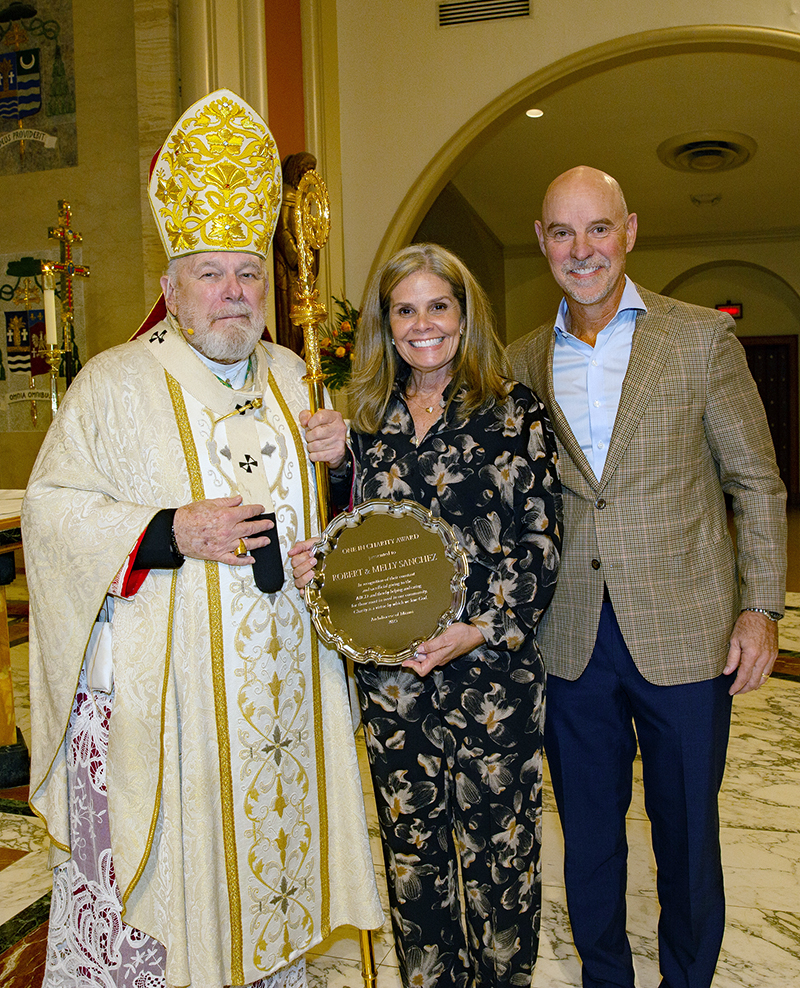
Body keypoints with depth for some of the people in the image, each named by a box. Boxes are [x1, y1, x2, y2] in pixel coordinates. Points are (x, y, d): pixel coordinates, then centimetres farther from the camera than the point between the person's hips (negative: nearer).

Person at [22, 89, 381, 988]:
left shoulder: (289, 376, 10)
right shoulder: (116, 384, -5)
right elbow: (52, 511, -9)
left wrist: (336, 460, -2)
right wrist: (172, 534, -21)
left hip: (278, 680, 5)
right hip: (157, 692, -4)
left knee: (269, 844, 16)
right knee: (153, 876, 4)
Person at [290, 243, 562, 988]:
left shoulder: (514, 413, -2)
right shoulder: (367, 420, 9)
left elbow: (539, 541, -5)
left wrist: (479, 629, -15)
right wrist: (316, 562, -5)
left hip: (492, 662, -3)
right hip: (390, 669, 4)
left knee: (497, 836, 9)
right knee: (410, 841, 14)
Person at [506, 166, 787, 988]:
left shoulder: (702, 337, -1)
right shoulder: (522, 363, 6)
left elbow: (757, 481, 1)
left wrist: (761, 608, -6)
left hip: (683, 634, -2)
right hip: (571, 641, 3)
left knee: (686, 832, 13)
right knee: (587, 830, 16)